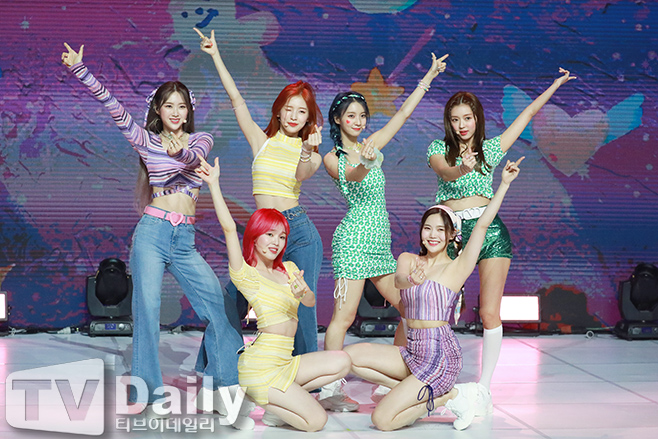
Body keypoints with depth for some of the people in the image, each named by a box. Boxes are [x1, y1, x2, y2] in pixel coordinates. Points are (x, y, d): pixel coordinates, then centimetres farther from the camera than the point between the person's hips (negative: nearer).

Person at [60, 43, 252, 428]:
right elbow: (114, 108, -2)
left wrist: (181, 152, -37)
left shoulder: (200, 140, 9)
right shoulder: (146, 141, 6)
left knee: (222, 306, -3)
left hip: (185, 238, 2)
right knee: (147, 308, -7)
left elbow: (195, 157, -14)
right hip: (152, 233, -2)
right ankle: (152, 389, 0)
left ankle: (226, 384, 10)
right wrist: (79, 69, -10)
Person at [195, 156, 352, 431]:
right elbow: (229, 227, -17)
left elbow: (310, 302, -1)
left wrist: (304, 292, -26)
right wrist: (214, 184, -19)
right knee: (316, 421, -14)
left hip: (284, 362, 8)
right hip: (261, 365, -8)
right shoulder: (246, 274, -5)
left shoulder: (288, 269, 15)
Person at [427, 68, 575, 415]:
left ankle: (484, 388, 2)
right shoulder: (438, 149, 8)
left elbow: (528, 113, 17)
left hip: (489, 229, 1)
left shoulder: (491, 148, 12)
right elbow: (446, 172, -15)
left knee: (490, 314, -5)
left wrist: (557, 83, 19)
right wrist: (463, 169, -37)